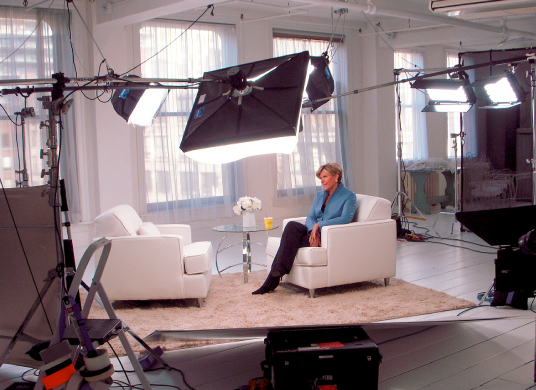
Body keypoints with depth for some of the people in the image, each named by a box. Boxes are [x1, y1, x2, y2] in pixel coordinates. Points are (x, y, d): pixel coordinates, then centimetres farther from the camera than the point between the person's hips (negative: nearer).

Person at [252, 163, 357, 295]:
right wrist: (313, 230, -14)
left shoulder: (349, 196, 1)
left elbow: (345, 219, -15)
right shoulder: (319, 195, 21)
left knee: (290, 241, -27)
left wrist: (319, 225, -21)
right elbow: (310, 217, 10)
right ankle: (277, 271, -31)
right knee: (292, 225, -27)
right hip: (314, 232, 6)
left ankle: (272, 281, -28)